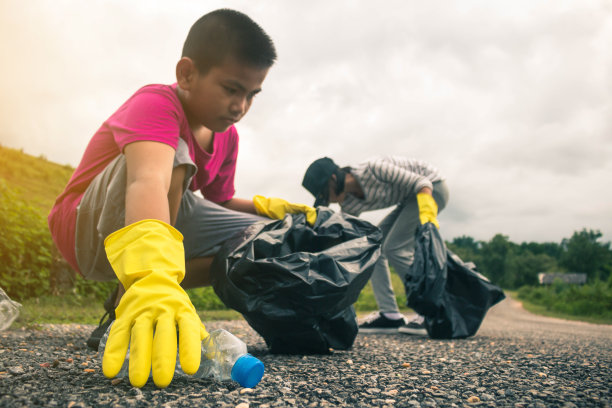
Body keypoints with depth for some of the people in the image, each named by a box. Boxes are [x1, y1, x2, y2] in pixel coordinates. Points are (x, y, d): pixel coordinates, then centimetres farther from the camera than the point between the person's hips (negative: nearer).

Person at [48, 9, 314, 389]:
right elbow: (148, 180, -46)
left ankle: (128, 304, -4)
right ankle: (128, 317, -25)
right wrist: (152, 277, -63)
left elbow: (220, 202, 14)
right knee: (172, 155, -34)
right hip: (87, 230, -8)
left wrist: (266, 207, -6)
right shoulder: (157, 102, -25)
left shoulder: (226, 136, 1)